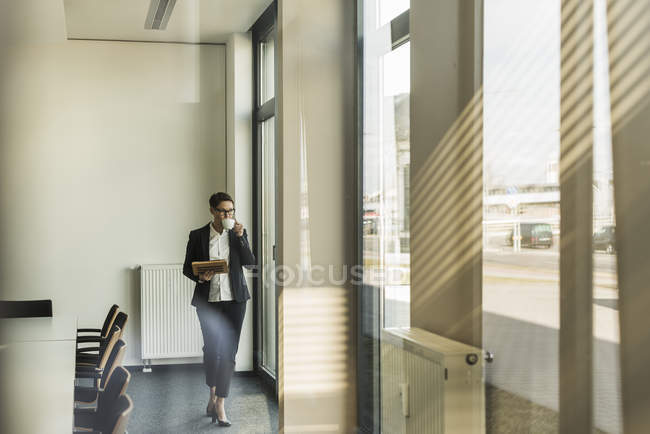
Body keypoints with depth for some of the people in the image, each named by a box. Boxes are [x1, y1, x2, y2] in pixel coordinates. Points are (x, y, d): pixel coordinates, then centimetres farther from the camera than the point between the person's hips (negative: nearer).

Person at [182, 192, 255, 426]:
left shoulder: (239, 233, 7)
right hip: (208, 299, -1)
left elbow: (250, 263, -2)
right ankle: (213, 394, 21)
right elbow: (187, 267, 7)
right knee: (212, 348, -4)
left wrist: (241, 237, -12)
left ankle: (220, 403, 5)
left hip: (234, 299, 1)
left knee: (228, 351, -2)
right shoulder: (198, 236, 3)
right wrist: (200, 277, -13)